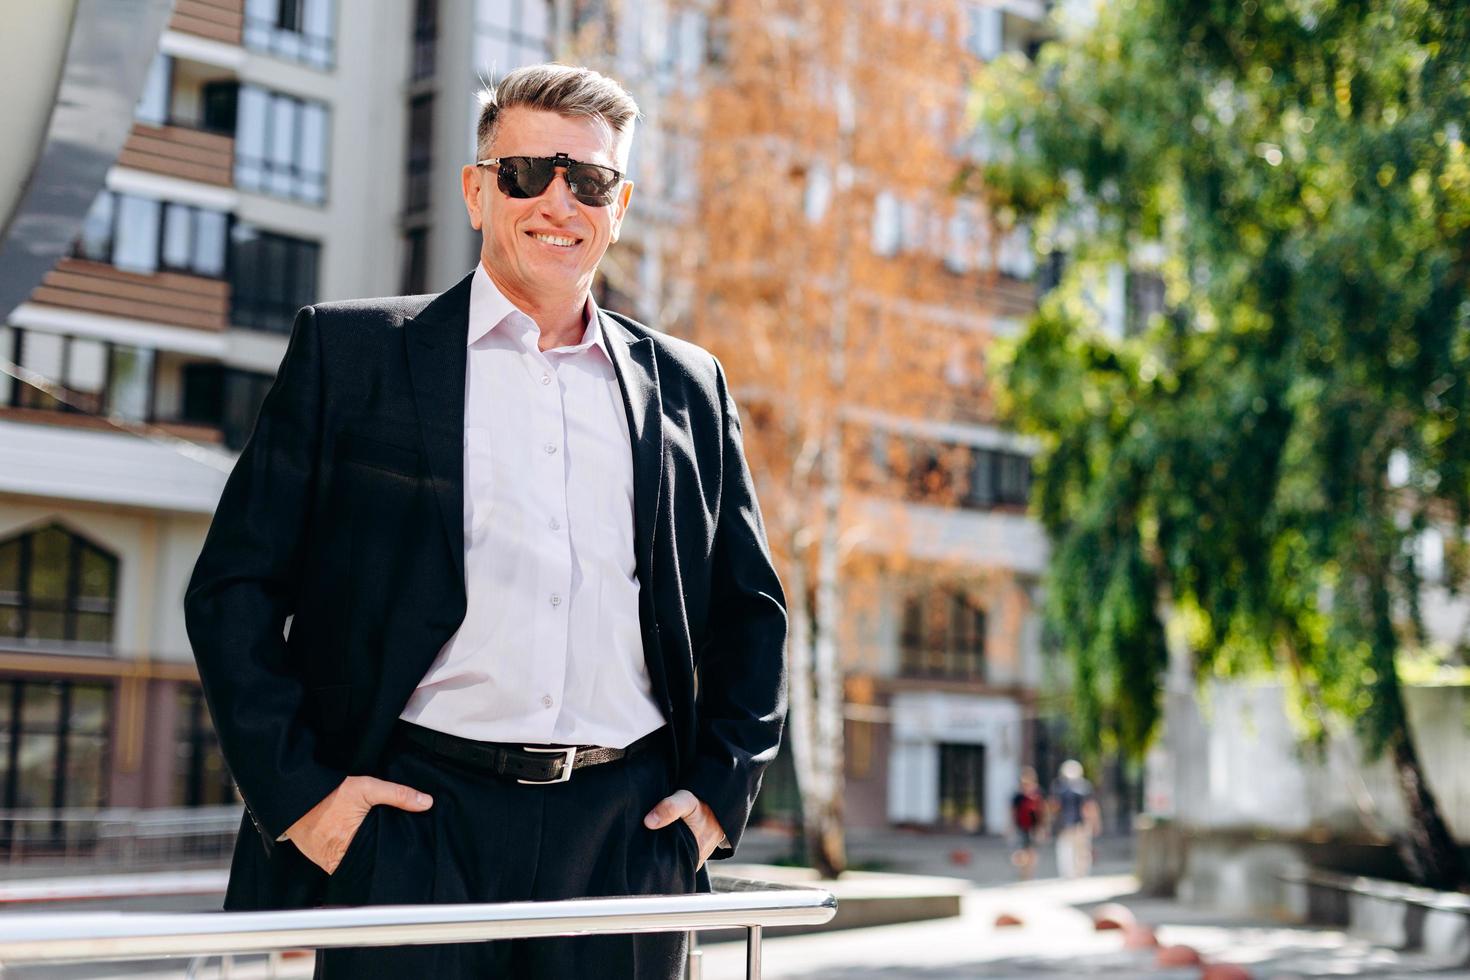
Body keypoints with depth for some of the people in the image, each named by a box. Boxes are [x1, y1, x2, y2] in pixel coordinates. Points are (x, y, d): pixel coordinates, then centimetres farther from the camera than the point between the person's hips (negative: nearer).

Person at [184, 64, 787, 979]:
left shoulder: (690, 386, 13)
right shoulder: (350, 349, 5)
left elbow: (751, 611, 20)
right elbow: (236, 585, 2)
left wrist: (720, 792, 8)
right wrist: (295, 790, -7)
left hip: (628, 837, 3)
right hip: (414, 827, -2)